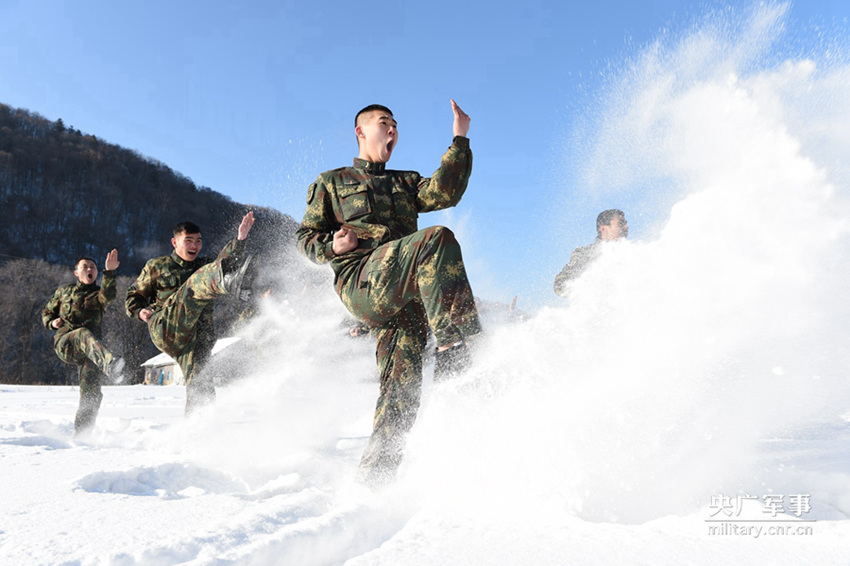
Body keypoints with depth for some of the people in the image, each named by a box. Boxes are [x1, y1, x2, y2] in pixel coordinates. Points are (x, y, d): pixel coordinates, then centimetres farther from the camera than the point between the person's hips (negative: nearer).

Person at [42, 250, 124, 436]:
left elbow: (108, 295, -7)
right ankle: (108, 363, -66)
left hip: (91, 348, 1)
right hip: (65, 343, -1)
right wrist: (52, 322, 7)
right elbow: (46, 313, 32)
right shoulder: (63, 291, 25)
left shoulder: (98, 294, 18)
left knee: (91, 390, -15)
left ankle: (81, 433, -7)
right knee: (84, 334, -37)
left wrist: (109, 272, -24)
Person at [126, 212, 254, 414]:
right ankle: (224, 281, -61)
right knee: (197, 283, -28)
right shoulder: (156, 266, 21)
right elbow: (134, 295, 27)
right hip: (165, 328, -3)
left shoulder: (205, 266, 23)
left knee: (199, 384, -13)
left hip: (197, 336, 3)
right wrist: (140, 311, 5)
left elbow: (227, 261, 1)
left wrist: (240, 239, -17)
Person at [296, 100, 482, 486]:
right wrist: (332, 245, -1)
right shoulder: (332, 182, 26)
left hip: (407, 298, 4)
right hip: (361, 280, -4)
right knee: (437, 239, -32)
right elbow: (305, 237, 22)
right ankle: (453, 348, -42)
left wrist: (460, 141, 4)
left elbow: (444, 193, 12)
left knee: (401, 391, -10)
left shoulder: (406, 183, 33)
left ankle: (373, 476, -2)